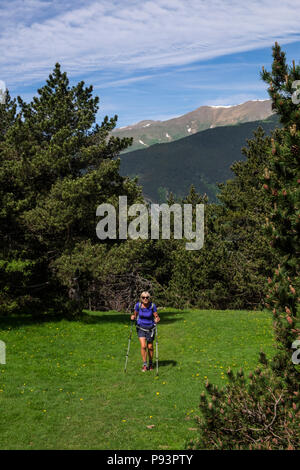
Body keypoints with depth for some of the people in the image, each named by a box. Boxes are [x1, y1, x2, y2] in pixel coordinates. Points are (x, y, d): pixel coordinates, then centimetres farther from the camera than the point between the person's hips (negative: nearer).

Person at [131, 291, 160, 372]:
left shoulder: (152, 306, -17)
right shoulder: (138, 305, -13)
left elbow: (156, 316, -9)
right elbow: (135, 315, 1)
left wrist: (157, 319, -31)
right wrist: (133, 317, -21)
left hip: (150, 328, 0)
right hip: (141, 328, 0)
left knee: (150, 347, 8)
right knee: (143, 346, -13)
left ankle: (151, 363, 31)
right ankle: (144, 364, 3)